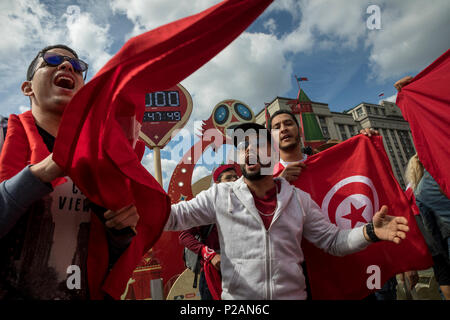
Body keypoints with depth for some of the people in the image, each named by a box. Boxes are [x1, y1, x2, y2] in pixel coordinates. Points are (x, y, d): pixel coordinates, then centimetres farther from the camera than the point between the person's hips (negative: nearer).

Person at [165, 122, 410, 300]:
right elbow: (174, 216, -4)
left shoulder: (299, 199, 2)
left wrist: (370, 231, -11)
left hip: (293, 294, 2)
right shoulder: (220, 195, -4)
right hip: (237, 296, -1)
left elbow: (333, 241, 6)